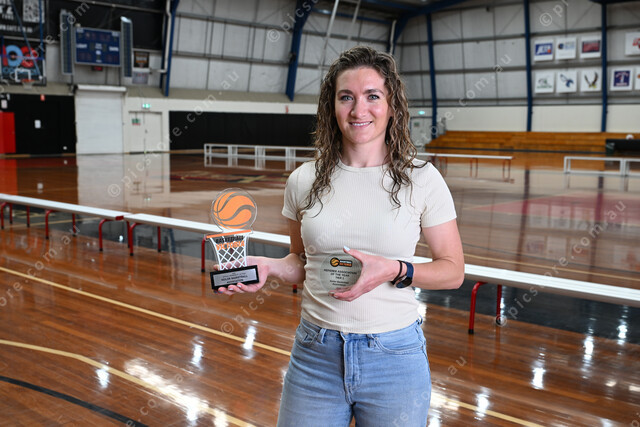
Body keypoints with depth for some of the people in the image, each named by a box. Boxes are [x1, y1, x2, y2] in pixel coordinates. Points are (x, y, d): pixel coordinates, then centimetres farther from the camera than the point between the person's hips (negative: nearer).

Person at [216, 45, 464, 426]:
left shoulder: (422, 179, -7)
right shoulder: (304, 180, 0)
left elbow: (453, 270, -1)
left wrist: (395, 270, -18)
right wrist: (268, 266, -7)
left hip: (395, 356, -2)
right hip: (315, 354, 2)